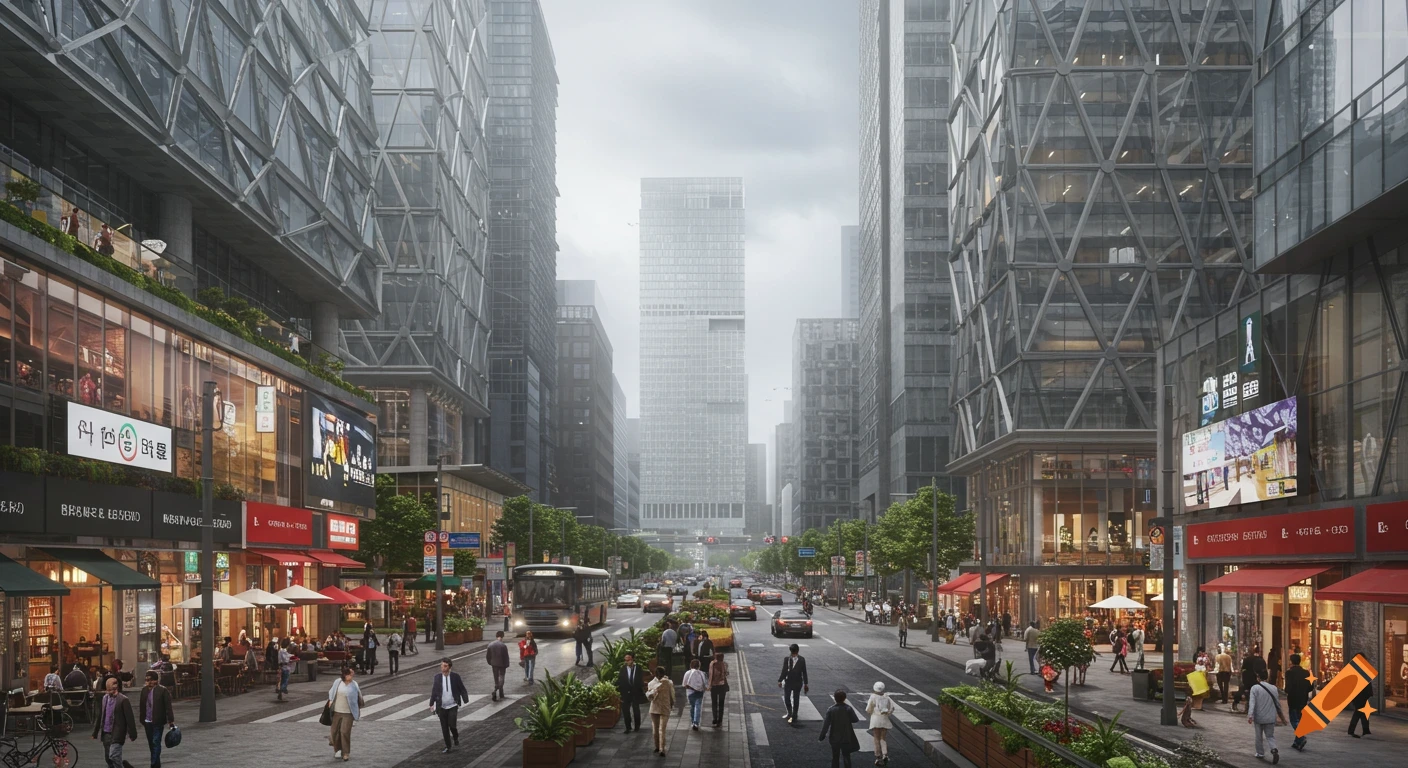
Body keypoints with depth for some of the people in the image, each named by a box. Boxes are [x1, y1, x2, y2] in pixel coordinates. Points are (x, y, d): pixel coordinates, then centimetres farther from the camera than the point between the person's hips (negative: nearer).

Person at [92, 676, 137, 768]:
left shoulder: (123, 700, -12)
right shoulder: (105, 698, 7)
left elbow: (129, 718, -11)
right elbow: (100, 716, 13)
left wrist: (132, 734, -12)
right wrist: (95, 732, 15)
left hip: (116, 734, -7)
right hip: (106, 733, 7)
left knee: (113, 756, -15)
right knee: (108, 757, 12)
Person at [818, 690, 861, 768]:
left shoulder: (831, 710, -10)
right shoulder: (848, 708, -12)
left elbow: (826, 724, -10)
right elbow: (855, 719, -10)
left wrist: (822, 736, -4)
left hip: (835, 737, 1)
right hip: (846, 737, -1)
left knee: (835, 757, 13)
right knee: (846, 756, 9)